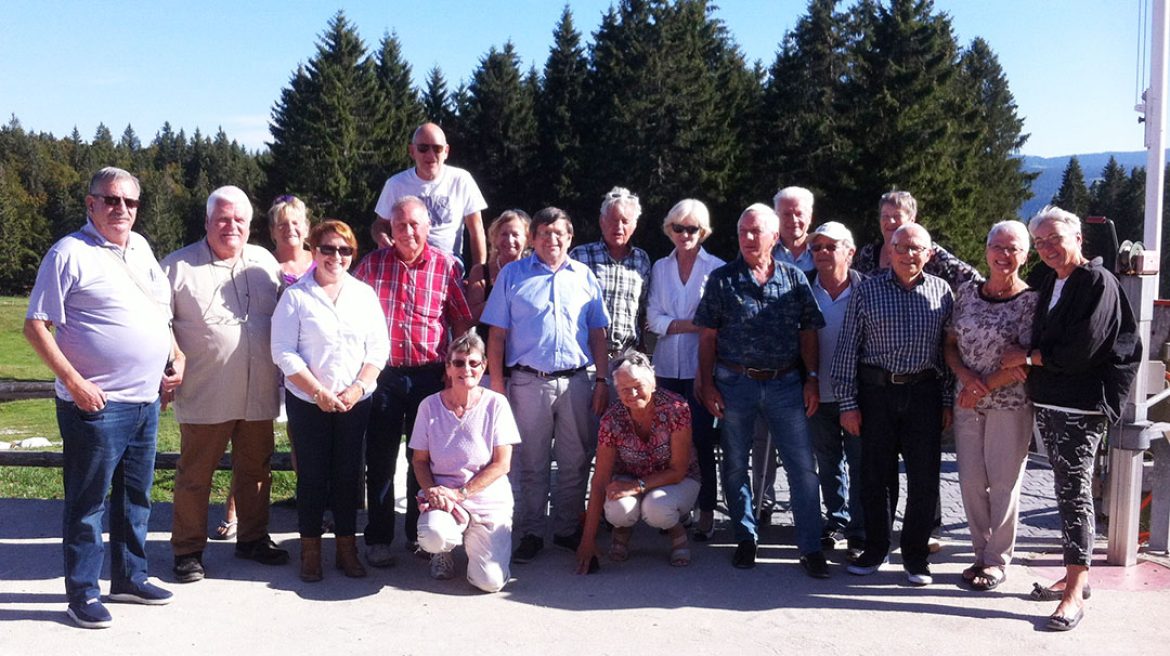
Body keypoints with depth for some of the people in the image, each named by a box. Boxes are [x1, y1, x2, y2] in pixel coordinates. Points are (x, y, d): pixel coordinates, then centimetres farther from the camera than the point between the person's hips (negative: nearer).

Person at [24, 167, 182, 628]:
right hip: (96, 403, -7)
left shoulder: (140, 247, 12)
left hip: (146, 400, 7)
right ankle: (82, 594, 14)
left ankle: (130, 577, 29)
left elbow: (161, 312, 24)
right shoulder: (70, 253, -9)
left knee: (136, 495, 15)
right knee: (87, 501, 3)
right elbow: (36, 326, -11)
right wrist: (75, 383, -17)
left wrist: (177, 356, 11)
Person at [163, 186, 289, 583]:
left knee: (255, 470, 15)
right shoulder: (179, 266, -2)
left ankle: (253, 538, 30)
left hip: (260, 395, 4)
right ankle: (188, 550, 18)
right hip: (205, 397, -4)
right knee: (195, 475, 5)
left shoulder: (265, 263, 10)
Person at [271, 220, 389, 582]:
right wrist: (318, 392, -13)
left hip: (356, 402, 2)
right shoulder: (295, 295, -2)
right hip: (307, 402, -2)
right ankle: (310, 549, 16)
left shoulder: (364, 293, 6)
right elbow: (284, 352, -6)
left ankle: (346, 547, 18)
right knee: (312, 475, 4)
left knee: (348, 474, 7)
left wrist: (358, 388, -9)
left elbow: (378, 348, 4)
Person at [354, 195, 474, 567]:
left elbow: (461, 322, 5)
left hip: (430, 374, 0)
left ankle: (419, 533, 24)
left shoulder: (446, 266, 1)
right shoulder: (372, 264, 4)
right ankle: (378, 539, 17)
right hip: (383, 373, 0)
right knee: (380, 459, 5)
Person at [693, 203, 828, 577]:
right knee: (735, 465, 9)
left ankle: (811, 548, 8)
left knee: (802, 465, -1)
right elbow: (708, 337, 2)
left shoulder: (794, 278, 6)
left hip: (785, 384, 0)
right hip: (735, 383, 0)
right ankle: (745, 539, 25)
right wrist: (708, 385, -4)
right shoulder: (722, 279, 2)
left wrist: (812, 379, 0)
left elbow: (808, 333, 7)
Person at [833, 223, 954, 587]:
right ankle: (875, 549, 24)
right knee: (876, 475, 7)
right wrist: (847, 403, -3)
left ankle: (916, 555, 20)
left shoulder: (941, 291, 6)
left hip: (925, 393, 1)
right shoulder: (867, 291, 0)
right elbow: (847, 349, 0)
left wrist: (948, 401, 5)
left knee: (925, 478, 4)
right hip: (876, 392, -1)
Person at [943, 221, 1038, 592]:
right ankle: (983, 554, 24)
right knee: (971, 481, 8)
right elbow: (950, 344, 9)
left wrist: (984, 387, -13)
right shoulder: (967, 292, 6)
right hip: (967, 402, 4)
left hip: (1010, 405, -4)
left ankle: (999, 561, 18)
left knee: (1003, 482, 4)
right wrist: (966, 376, -9)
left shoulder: (1030, 300, -7)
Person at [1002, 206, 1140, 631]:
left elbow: (1081, 350, -18)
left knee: (1075, 491, -6)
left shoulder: (1098, 283, -11)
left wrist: (1028, 356, -8)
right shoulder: (1048, 282, 13)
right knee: (1066, 488, 14)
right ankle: (1075, 575, 24)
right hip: (1048, 401, 8)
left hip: (1082, 404, -8)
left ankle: (1075, 594, -2)